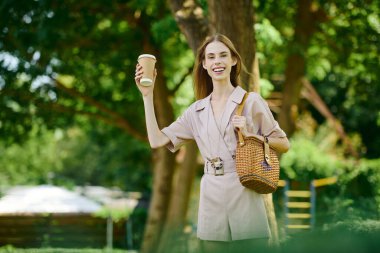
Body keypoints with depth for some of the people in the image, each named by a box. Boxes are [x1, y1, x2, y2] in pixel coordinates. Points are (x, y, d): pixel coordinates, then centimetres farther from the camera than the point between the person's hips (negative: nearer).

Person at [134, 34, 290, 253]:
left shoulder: (251, 101, 1)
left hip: (245, 194, -3)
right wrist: (148, 95, 6)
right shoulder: (197, 111, 12)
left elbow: (284, 145, 5)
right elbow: (157, 141, 5)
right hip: (212, 198, 4)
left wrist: (251, 135, -11)